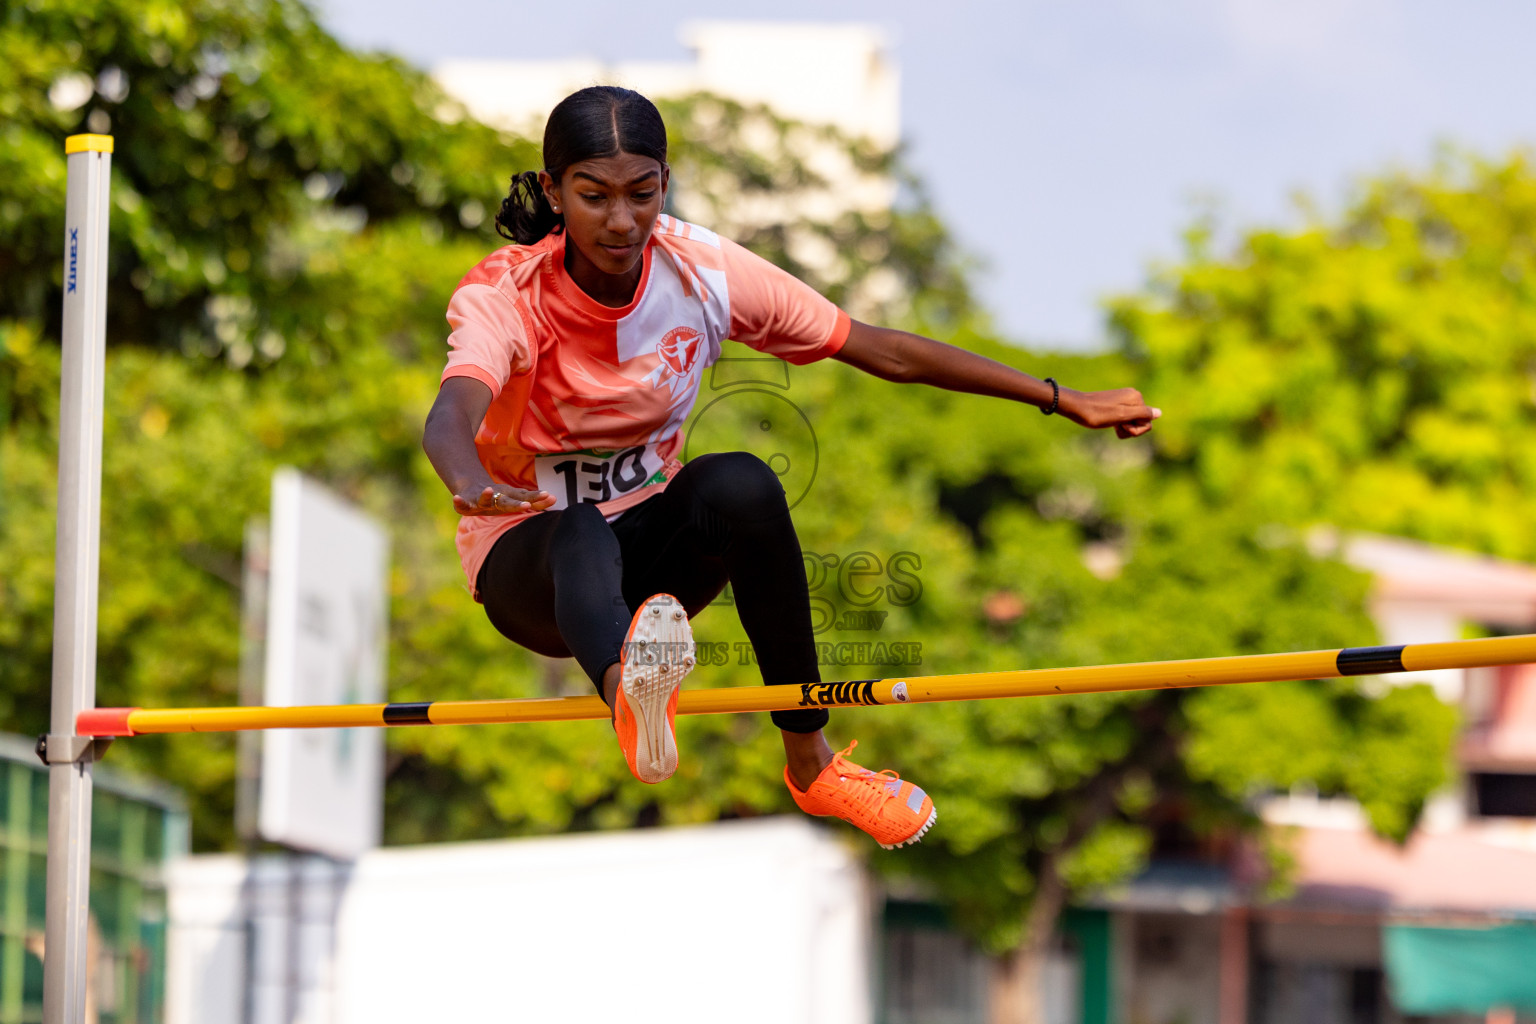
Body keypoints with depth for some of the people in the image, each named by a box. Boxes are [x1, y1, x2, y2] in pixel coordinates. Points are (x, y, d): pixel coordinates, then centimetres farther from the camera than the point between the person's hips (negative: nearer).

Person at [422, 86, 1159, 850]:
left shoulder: (701, 270, -11)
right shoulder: (501, 295, -21)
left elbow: (885, 352, -5)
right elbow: (450, 418, -42)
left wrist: (1064, 402, -7)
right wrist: (472, 486, -67)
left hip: (651, 549, 3)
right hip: (529, 563, -3)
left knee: (740, 483, -30)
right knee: (582, 535, -39)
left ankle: (810, 762, -20)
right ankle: (628, 698, -75)